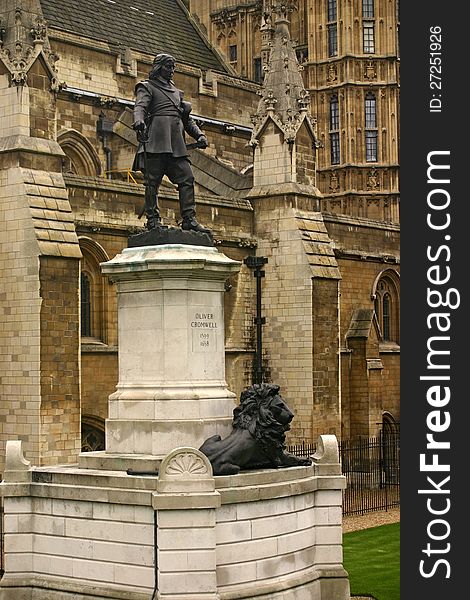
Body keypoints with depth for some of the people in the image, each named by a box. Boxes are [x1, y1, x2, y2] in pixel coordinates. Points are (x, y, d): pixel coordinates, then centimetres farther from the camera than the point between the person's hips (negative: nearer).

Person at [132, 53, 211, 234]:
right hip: (156, 140, -6)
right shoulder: (147, 87, 10)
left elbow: (187, 119, 30)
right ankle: (153, 219, -6)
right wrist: (138, 121, -32)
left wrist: (199, 135, 13)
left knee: (186, 178, -5)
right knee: (153, 180, -8)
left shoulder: (176, 92, 30)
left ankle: (189, 219, -7)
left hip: (176, 143, 6)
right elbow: (140, 106, -10)